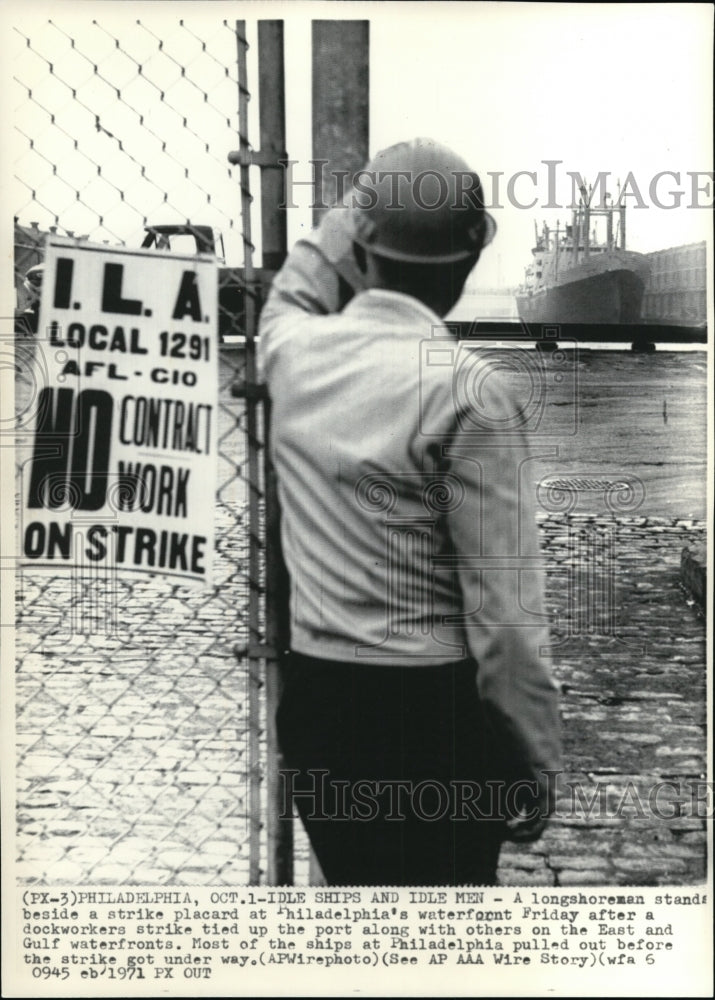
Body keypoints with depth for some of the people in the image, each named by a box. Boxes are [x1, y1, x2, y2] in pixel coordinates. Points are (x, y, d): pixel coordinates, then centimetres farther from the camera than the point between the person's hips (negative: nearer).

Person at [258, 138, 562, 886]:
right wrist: (537, 759, -6)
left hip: (314, 697, 5)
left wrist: (363, 203, 28)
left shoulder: (292, 349, -2)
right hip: (434, 709, -5)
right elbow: (504, 604, -16)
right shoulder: (465, 387, -18)